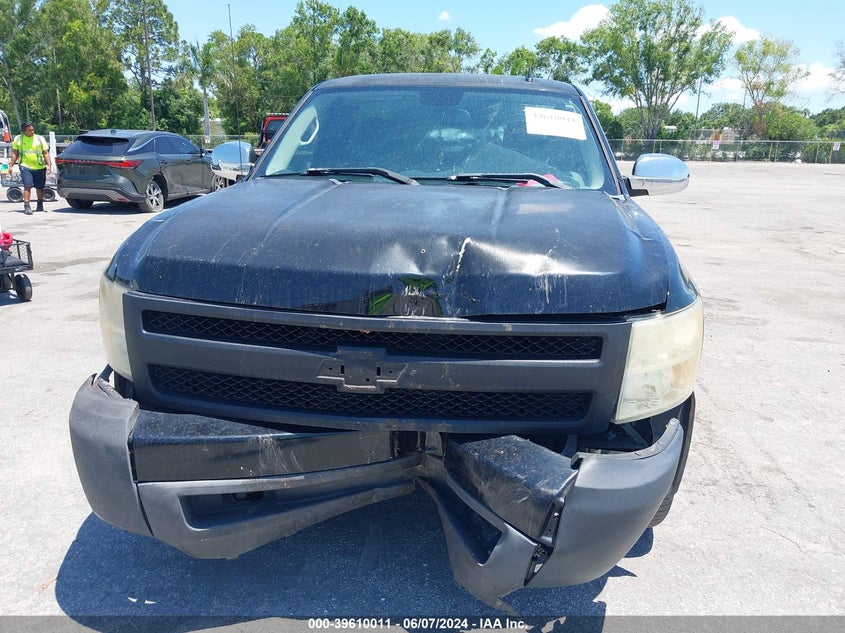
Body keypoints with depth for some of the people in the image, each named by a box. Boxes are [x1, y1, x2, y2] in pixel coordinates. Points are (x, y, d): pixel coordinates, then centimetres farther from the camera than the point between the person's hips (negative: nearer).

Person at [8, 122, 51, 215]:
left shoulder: (40, 138, 4)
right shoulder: (18, 139, 6)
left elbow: (46, 153, 3)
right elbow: (15, 153, 11)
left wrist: (48, 165, -8)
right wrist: (11, 165, 6)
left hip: (40, 167, 1)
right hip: (25, 166, -1)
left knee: (40, 187, 11)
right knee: (27, 186, -13)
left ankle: (40, 204, 33)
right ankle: (27, 206, -12)